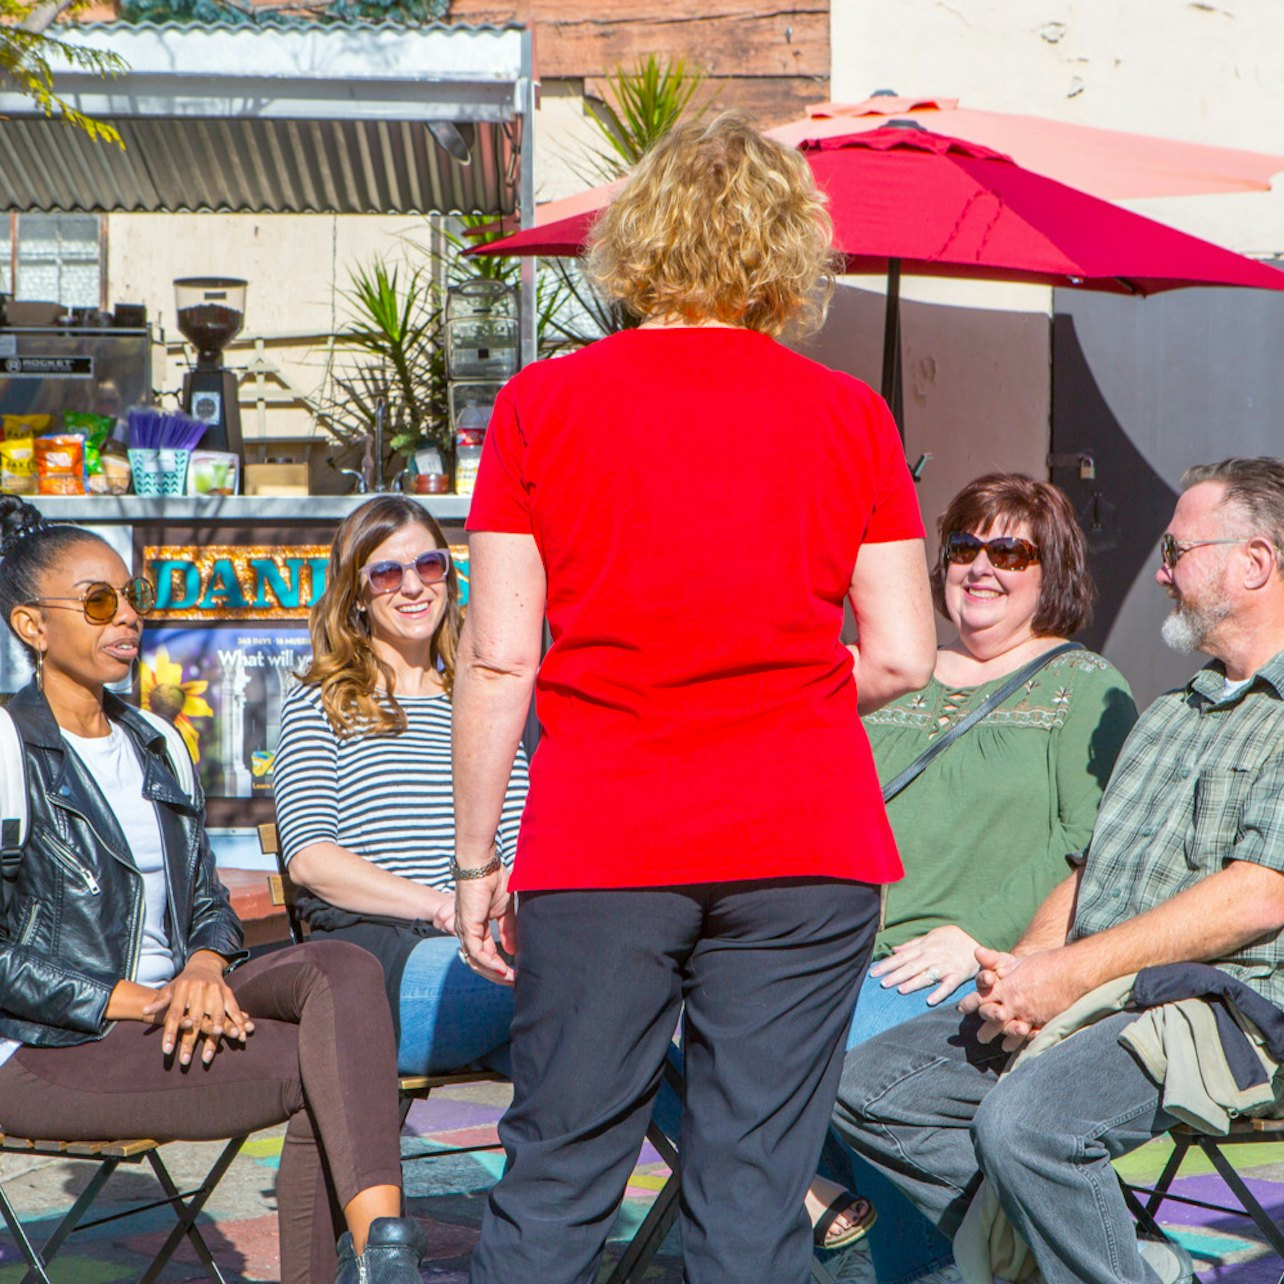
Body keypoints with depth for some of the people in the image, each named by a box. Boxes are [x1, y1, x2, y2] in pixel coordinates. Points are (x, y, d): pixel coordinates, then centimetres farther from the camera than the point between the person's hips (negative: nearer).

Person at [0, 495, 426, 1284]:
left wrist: (203, 967, -6)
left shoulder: (149, 746, 18)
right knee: (326, 1066, -27)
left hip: (167, 1009, 6)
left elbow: (209, 901, 18)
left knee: (343, 969, -26)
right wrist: (133, 1001, -17)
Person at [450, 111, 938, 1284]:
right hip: (808, 841, 1)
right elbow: (901, 659, 2)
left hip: (599, 842, 0)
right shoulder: (851, 416, 3)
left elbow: (498, 660, -2)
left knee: (556, 1182, 9)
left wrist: (475, 860, 5)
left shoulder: (541, 406, 1)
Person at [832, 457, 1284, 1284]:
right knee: (867, 1086, -3)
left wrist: (1070, 975, -18)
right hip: (1091, 999, 10)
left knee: (1022, 1122, -33)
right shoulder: (1170, 715, 25)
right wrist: (1021, 972, -1)